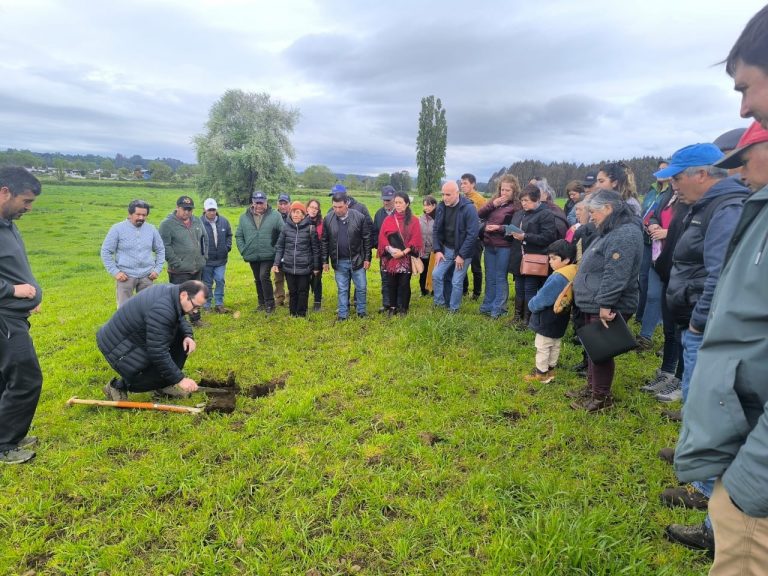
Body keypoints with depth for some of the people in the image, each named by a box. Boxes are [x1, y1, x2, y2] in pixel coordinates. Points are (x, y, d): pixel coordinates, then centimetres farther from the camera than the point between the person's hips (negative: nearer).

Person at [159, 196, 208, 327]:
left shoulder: (197, 221, 8)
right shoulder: (167, 224, -11)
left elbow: (204, 238, 19)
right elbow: (165, 246, -15)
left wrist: (204, 256, 10)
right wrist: (176, 263, -17)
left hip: (198, 267, 7)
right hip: (180, 271, -7)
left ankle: (195, 318, 34)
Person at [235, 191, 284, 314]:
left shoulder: (275, 216, -8)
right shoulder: (244, 217, 2)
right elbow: (239, 236, 8)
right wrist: (243, 251, -1)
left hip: (268, 255, -4)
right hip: (252, 256, 4)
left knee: (264, 277, -16)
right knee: (258, 280, 15)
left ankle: (269, 303, -1)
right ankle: (262, 303, 30)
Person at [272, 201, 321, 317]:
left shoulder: (310, 228, -5)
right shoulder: (286, 227, 1)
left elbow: (315, 248, 0)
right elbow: (279, 246, 7)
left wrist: (316, 267, 2)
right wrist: (276, 263, 1)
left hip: (305, 267, -2)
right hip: (289, 267, 2)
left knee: (303, 291, 6)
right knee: (292, 291, 12)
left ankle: (301, 314, 21)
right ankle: (292, 314, 26)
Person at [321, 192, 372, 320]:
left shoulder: (360, 217, -10)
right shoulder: (328, 219, -4)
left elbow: (367, 239, -5)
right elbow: (324, 241, 3)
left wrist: (367, 258, -5)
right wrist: (325, 261, 4)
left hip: (357, 260, -1)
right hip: (339, 262, 1)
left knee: (361, 287, 10)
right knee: (342, 289, 11)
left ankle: (361, 311, 28)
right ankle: (343, 314, 22)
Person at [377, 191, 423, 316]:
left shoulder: (413, 220, 0)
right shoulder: (388, 219, 5)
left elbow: (415, 239, -5)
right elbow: (382, 237, 1)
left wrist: (403, 252, -15)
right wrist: (390, 250, -15)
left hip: (406, 258, -2)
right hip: (391, 257, 2)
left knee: (404, 283, 3)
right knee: (391, 283, 6)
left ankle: (403, 308, 16)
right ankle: (393, 307, 20)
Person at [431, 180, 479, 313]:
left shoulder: (468, 208, -19)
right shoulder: (441, 207, -2)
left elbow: (472, 234, -20)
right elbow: (436, 230, 5)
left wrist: (462, 255, -19)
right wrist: (437, 250, -4)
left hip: (462, 251, -5)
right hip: (446, 249, 5)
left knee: (457, 281, -2)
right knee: (436, 274, 1)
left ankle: (453, 309, 14)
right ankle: (440, 304, 18)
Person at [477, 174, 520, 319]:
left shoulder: (516, 206, -8)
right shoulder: (494, 200, 9)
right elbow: (479, 215, 2)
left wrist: (499, 228, -20)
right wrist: (492, 204, -10)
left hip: (504, 247, -5)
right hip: (489, 245, 5)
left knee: (500, 278, 3)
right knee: (490, 277, 14)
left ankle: (498, 308, 12)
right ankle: (487, 306, 25)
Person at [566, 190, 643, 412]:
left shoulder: (625, 234, -21)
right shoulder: (612, 231, 15)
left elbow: (615, 275, -28)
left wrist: (605, 304, -28)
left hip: (608, 308, -10)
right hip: (595, 304, 10)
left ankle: (602, 397, 13)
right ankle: (591, 387, 32)